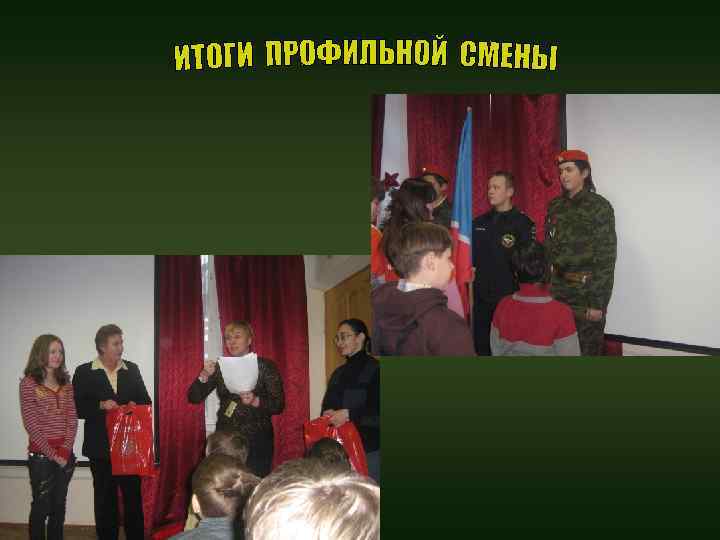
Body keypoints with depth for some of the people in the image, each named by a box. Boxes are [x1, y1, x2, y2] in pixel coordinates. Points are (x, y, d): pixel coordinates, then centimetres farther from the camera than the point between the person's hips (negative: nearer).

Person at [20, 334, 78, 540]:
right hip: (41, 456, -4)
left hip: (65, 455, 5)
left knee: (59, 506, 11)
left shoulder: (65, 383, 8)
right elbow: (31, 424, -10)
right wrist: (52, 454, -11)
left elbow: (72, 419, 5)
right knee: (41, 506, 2)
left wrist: (65, 450, -7)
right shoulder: (28, 383, -7)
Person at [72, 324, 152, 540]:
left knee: (133, 496, 3)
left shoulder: (132, 369, 8)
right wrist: (100, 406, -18)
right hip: (100, 447, -2)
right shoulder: (84, 372, 0)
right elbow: (77, 407, -3)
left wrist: (135, 406, -8)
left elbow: (146, 401, 13)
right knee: (105, 499, 8)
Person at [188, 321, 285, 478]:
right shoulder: (220, 367, 9)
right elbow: (194, 397, 5)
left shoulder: (265, 366, 1)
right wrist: (204, 376, -12)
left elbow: (279, 405, -5)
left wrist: (255, 401, -22)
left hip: (256, 440, -2)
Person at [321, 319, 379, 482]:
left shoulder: (374, 368, -4)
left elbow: (377, 410, -11)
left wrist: (348, 414, -19)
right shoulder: (339, 372, 17)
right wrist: (328, 413, -5)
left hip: (368, 446, -6)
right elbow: (328, 404, 18)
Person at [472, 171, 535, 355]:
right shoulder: (479, 222, 11)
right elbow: (470, 256, 19)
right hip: (481, 298, 5)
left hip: (509, 298, -5)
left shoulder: (522, 224, -5)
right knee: (480, 346, 11)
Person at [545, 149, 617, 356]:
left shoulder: (599, 206, -9)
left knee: (587, 350, 2)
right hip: (557, 291, 5)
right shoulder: (555, 206, 9)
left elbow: (606, 258, -12)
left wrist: (598, 303, -16)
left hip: (586, 292, -5)